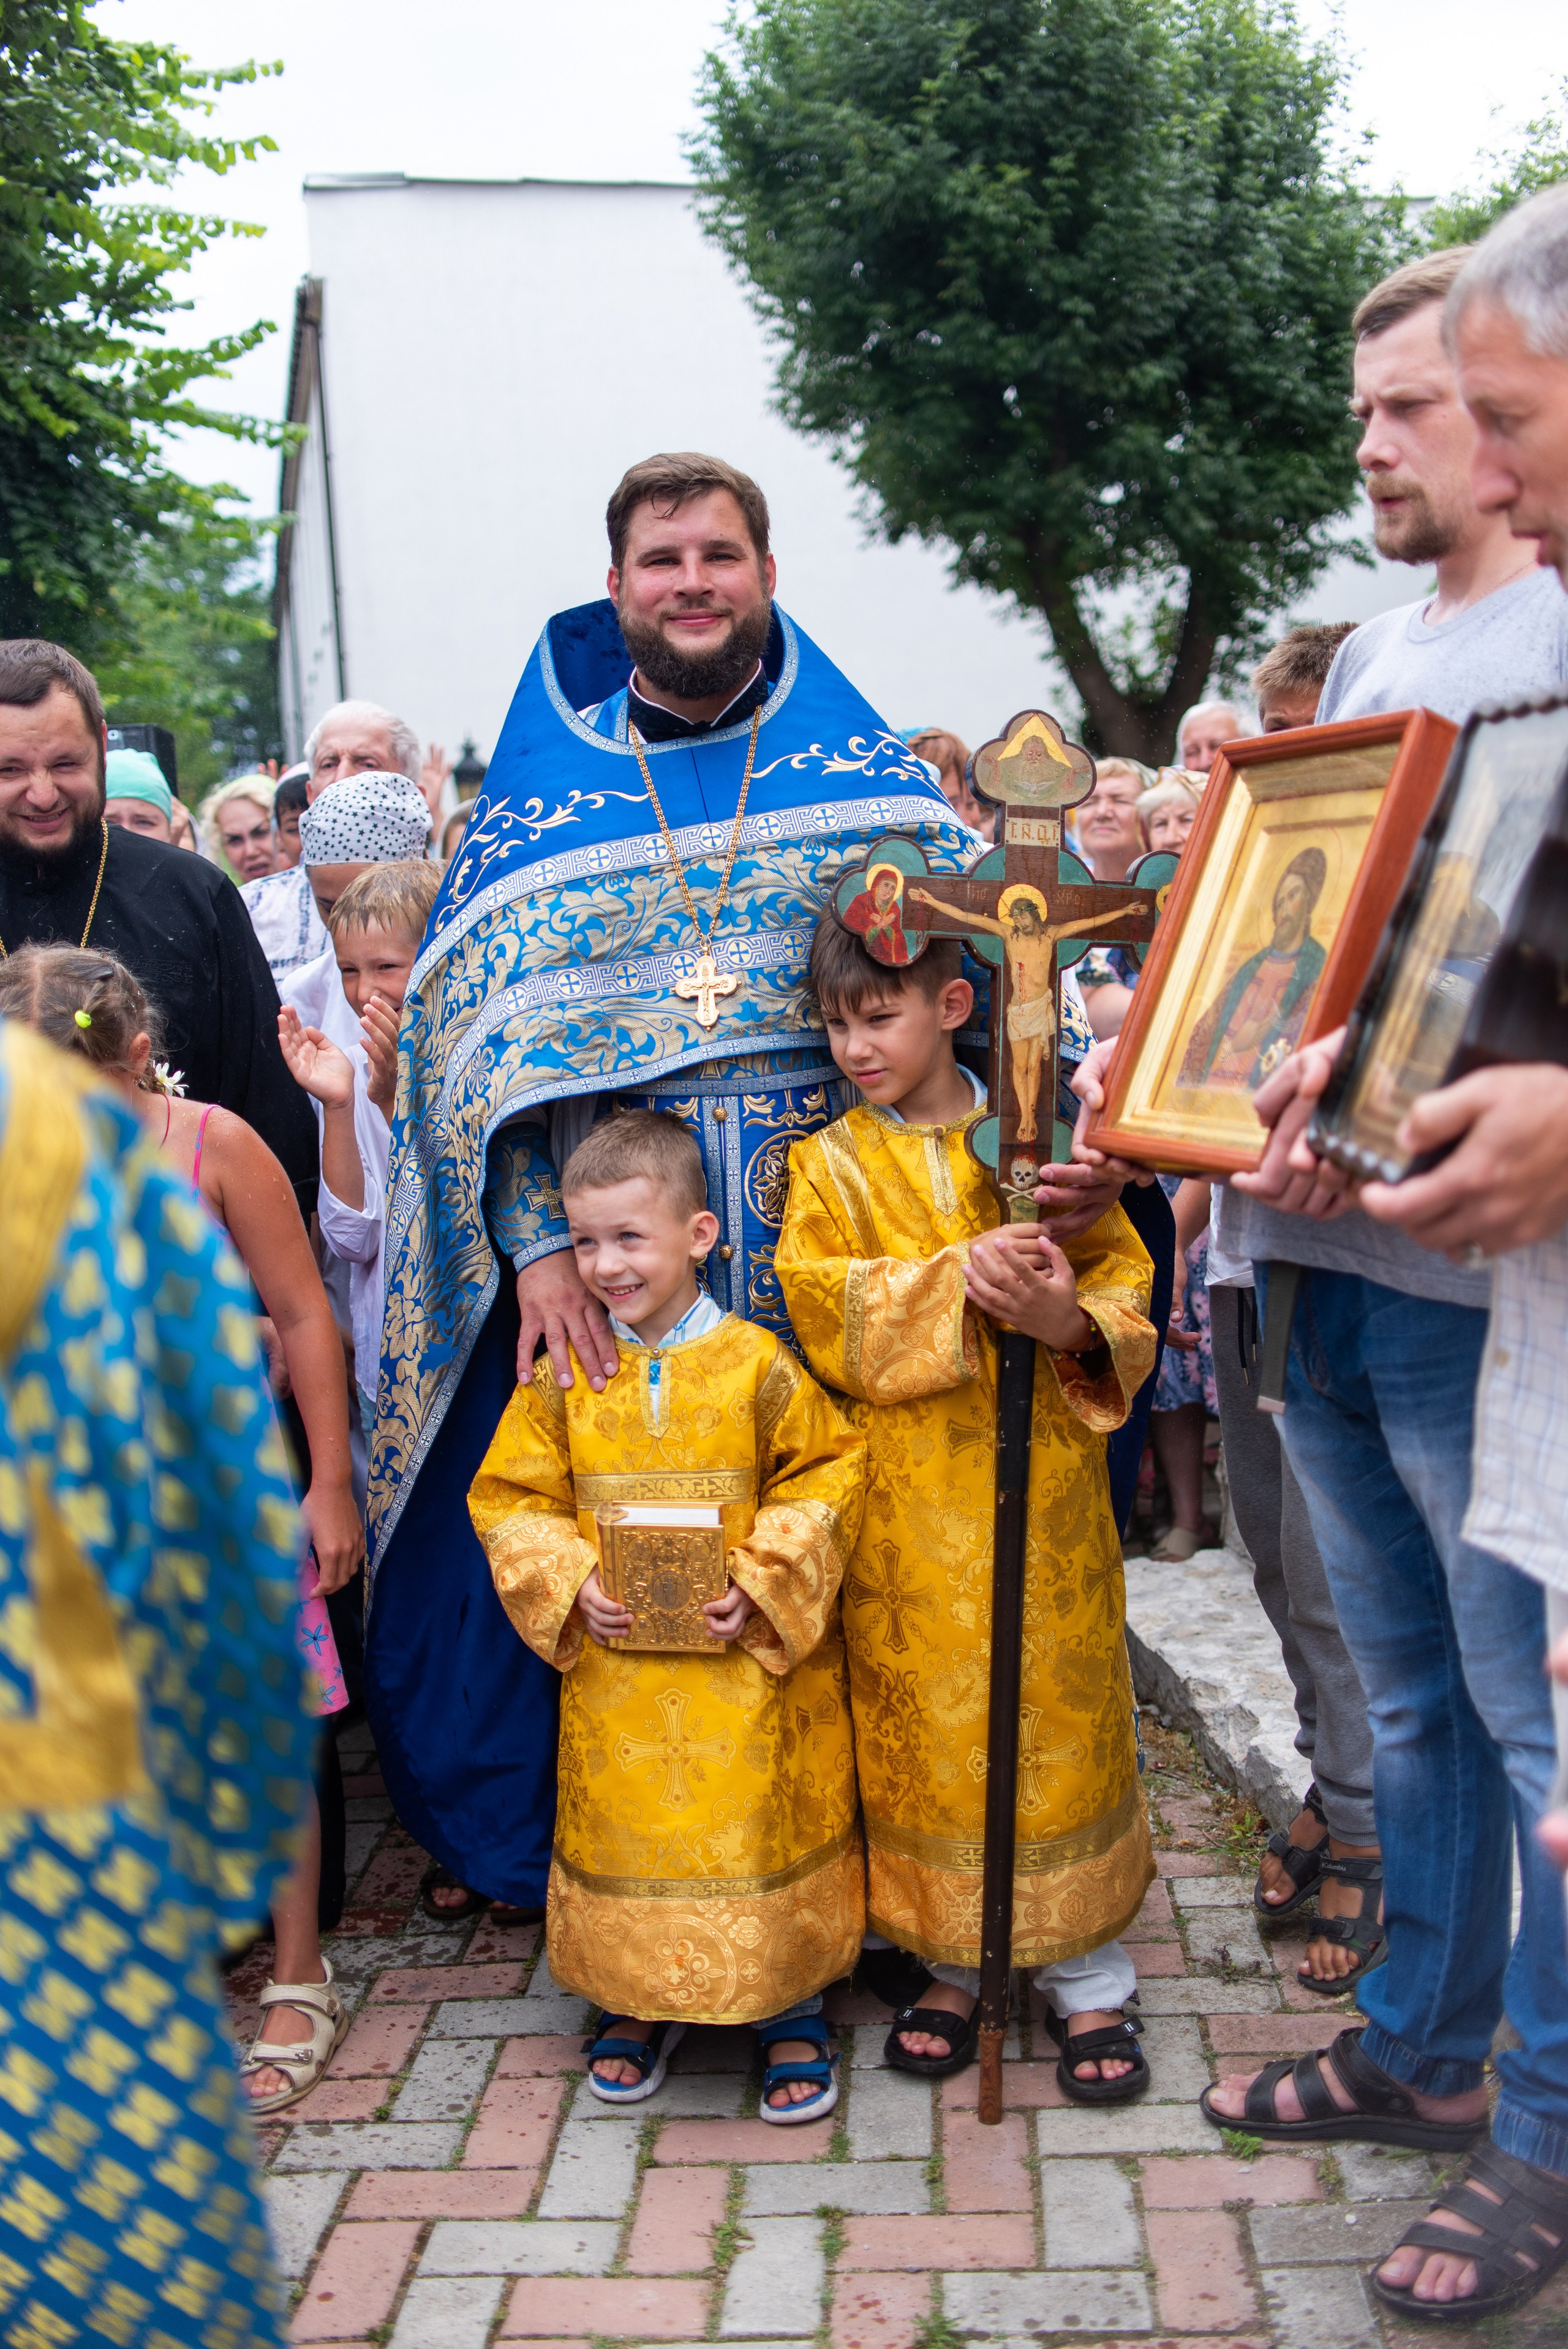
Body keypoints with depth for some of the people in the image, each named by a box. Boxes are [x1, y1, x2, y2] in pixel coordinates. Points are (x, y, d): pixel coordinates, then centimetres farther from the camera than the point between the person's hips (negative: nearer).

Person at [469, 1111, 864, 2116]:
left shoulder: (756, 1365, -9)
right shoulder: (565, 1377, -1)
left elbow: (829, 1475, -4)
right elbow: (511, 1498, 4)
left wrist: (764, 1582, -14)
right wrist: (570, 1584, -10)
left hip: (752, 1669, -2)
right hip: (616, 1674, 2)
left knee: (766, 1826, 7)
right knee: (628, 1832, 13)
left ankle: (790, 2007, 27)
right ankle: (641, 2002, 35)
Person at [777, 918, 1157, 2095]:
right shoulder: (832, 1165, 4)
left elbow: (1125, 1270, 3)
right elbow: (823, 1303, -9)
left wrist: (1070, 1322, -18)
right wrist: (954, 1282, -22)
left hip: (1046, 1479, 0)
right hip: (909, 1499, 0)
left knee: (1064, 1706, 6)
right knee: (927, 1723, 7)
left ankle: (1088, 1972, 21)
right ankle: (956, 1957, 25)